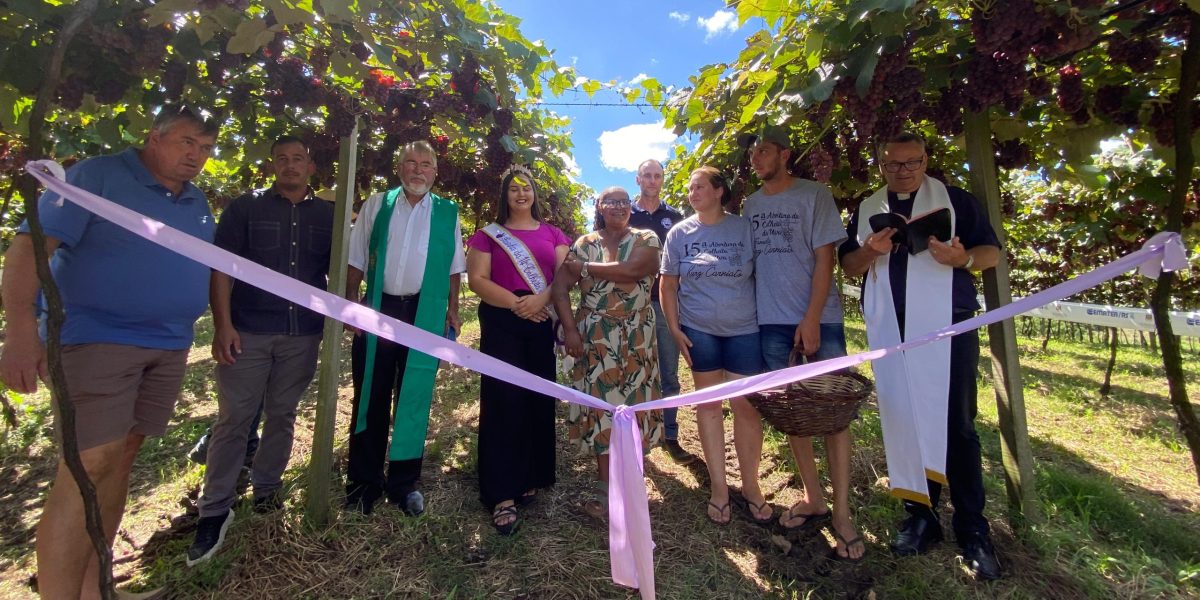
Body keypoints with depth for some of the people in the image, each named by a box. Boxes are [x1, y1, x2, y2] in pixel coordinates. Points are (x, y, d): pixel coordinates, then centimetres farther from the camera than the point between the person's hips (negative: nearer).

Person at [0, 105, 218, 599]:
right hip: (97, 338, -6)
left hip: (168, 347, 6)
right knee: (88, 466, -10)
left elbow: (211, 265, 20)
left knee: (121, 457, 11)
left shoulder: (196, 202, 13)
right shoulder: (97, 177, -6)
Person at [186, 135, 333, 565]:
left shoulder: (327, 215, 9)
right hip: (247, 332, -1)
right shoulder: (244, 207, 4)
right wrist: (223, 325, -9)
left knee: (282, 416, 11)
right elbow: (221, 267, -1)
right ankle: (215, 510, 13)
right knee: (233, 418, 1)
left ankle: (267, 489, 27)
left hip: (303, 335, 2)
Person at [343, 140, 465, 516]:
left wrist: (452, 312, 1)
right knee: (370, 397, 9)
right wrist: (351, 305, -1)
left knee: (414, 399, 8)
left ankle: (404, 482, 22)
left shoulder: (447, 213, 7)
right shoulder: (376, 205, 7)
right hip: (378, 309, 1)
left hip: (425, 313, 0)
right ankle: (364, 481, 24)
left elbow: (454, 269, 7)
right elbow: (356, 260, 7)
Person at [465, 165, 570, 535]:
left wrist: (541, 298, -16)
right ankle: (502, 495, 2)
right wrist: (515, 302, -16)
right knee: (502, 401, -5)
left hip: (542, 323, 3)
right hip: (501, 323, -2)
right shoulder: (489, 234, 7)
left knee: (538, 400, 7)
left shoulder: (552, 234, 13)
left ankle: (530, 479, 24)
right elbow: (476, 279, -4)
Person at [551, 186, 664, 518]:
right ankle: (607, 489, 13)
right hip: (594, 339, 1)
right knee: (600, 405, 2)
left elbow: (632, 269, -19)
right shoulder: (584, 244, 7)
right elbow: (559, 287, -1)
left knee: (632, 403, 5)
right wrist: (571, 330, -11)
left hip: (636, 340, 0)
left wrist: (585, 268, -10)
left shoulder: (646, 240, 3)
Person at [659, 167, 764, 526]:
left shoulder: (744, 228, 0)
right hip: (699, 330, 1)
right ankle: (718, 486, 21)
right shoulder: (679, 233, 2)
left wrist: (764, 319, -1)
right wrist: (674, 328, -4)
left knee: (746, 405, 1)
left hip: (743, 328, 0)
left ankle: (751, 485, 22)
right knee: (709, 404, 8)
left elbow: (760, 276, 3)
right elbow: (669, 285, 3)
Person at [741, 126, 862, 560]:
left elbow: (824, 259, -7)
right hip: (770, 320, 4)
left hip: (819, 318, -4)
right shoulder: (751, 204, 11)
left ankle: (842, 515, 10)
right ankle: (813, 499, 24)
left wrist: (812, 319, -14)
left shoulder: (815, 195, -1)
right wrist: (750, 311, 4)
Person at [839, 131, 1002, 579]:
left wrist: (962, 257, -18)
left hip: (947, 327, -2)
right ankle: (920, 515, 19)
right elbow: (848, 266, 11)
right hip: (889, 331, 3)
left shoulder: (955, 200, 7)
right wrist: (870, 251, -11)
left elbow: (992, 252, 4)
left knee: (956, 425, 1)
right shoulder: (866, 210, 14)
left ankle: (972, 529, 13)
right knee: (903, 422, 6)